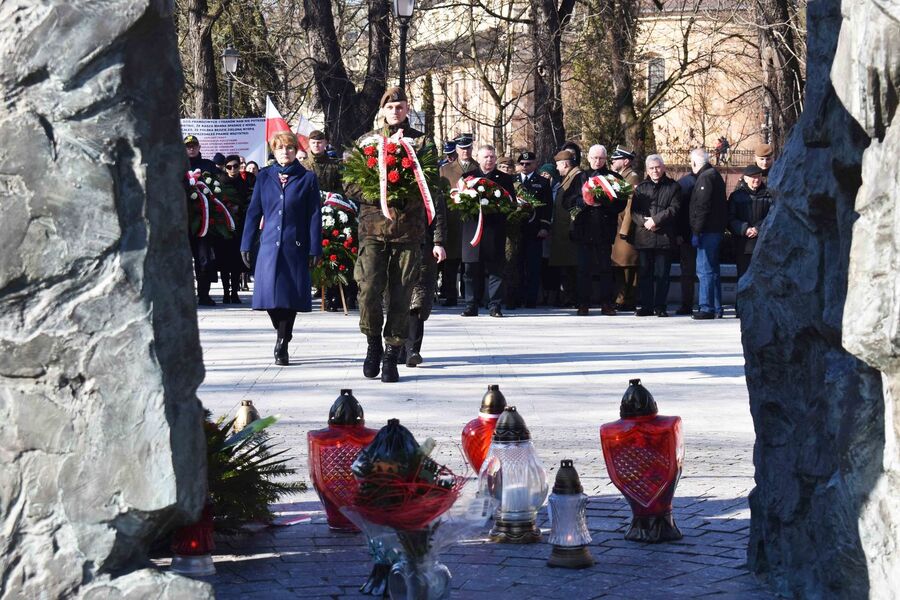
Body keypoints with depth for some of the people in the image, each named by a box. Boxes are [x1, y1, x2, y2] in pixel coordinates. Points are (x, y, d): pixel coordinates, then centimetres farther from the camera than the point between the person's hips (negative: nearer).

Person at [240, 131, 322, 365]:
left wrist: (314, 249, -4)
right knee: (270, 293, -3)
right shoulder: (264, 177, 9)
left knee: (292, 294, -3)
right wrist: (246, 245, 6)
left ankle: (282, 345, 8)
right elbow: (253, 212, 11)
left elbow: (314, 216, 2)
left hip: (295, 247, -1)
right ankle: (282, 336, 21)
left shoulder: (307, 178, 4)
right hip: (269, 245, 1)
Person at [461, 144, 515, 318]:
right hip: (473, 230, 0)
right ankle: (472, 306, 6)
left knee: (495, 270, -1)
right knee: (472, 271, 1)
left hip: (495, 230, 0)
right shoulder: (468, 177, 11)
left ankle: (495, 306, 2)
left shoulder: (505, 179, 10)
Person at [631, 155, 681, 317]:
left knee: (662, 274, -1)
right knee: (645, 273, 4)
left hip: (664, 237, -3)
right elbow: (634, 210, 7)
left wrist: (655, 220, -14)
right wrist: (644, 221, -12)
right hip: (644, 236, 3)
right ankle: (646, 306, 9)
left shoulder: (673, 187, 6)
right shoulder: (641, 188, 15)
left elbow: (674, 209, -5)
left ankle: (660, 306, 4)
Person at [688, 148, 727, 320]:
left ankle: (707, 308, -10)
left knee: (705, 270, -8)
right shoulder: (714, 175, 18)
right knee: (712, 270, 14)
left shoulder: (705, 178, -13)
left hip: (707, 232, -10)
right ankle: (716, 308, 16)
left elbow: (702, 207, -20)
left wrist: (696, 231, -19)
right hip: (716, 230, 10)